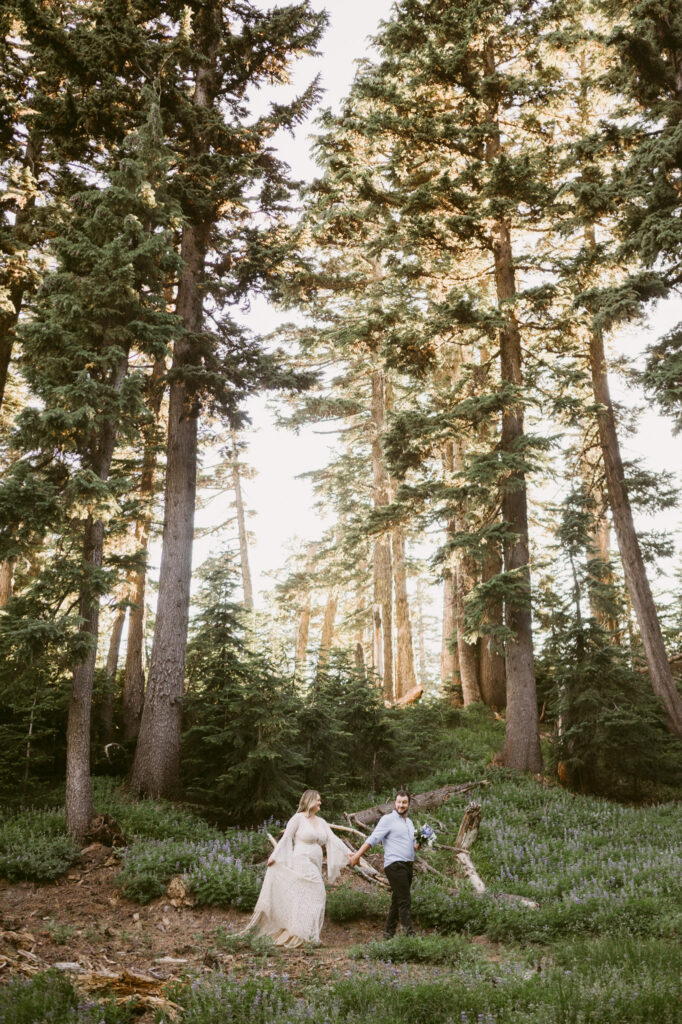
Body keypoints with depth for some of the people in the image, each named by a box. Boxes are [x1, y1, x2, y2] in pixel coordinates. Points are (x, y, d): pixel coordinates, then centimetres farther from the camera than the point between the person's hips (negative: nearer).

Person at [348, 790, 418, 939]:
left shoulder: (409, 823, 19)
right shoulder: (388, 819, -4)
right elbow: (373, 838, -11)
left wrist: (420, 844, 3)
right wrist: (357, 855, -19)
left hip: (407, 865, 8)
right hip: (395, 865, -8)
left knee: (398, 901, 10)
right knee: (405, 900, -12)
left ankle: (388, 933, 18)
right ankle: (410, 933, -12)